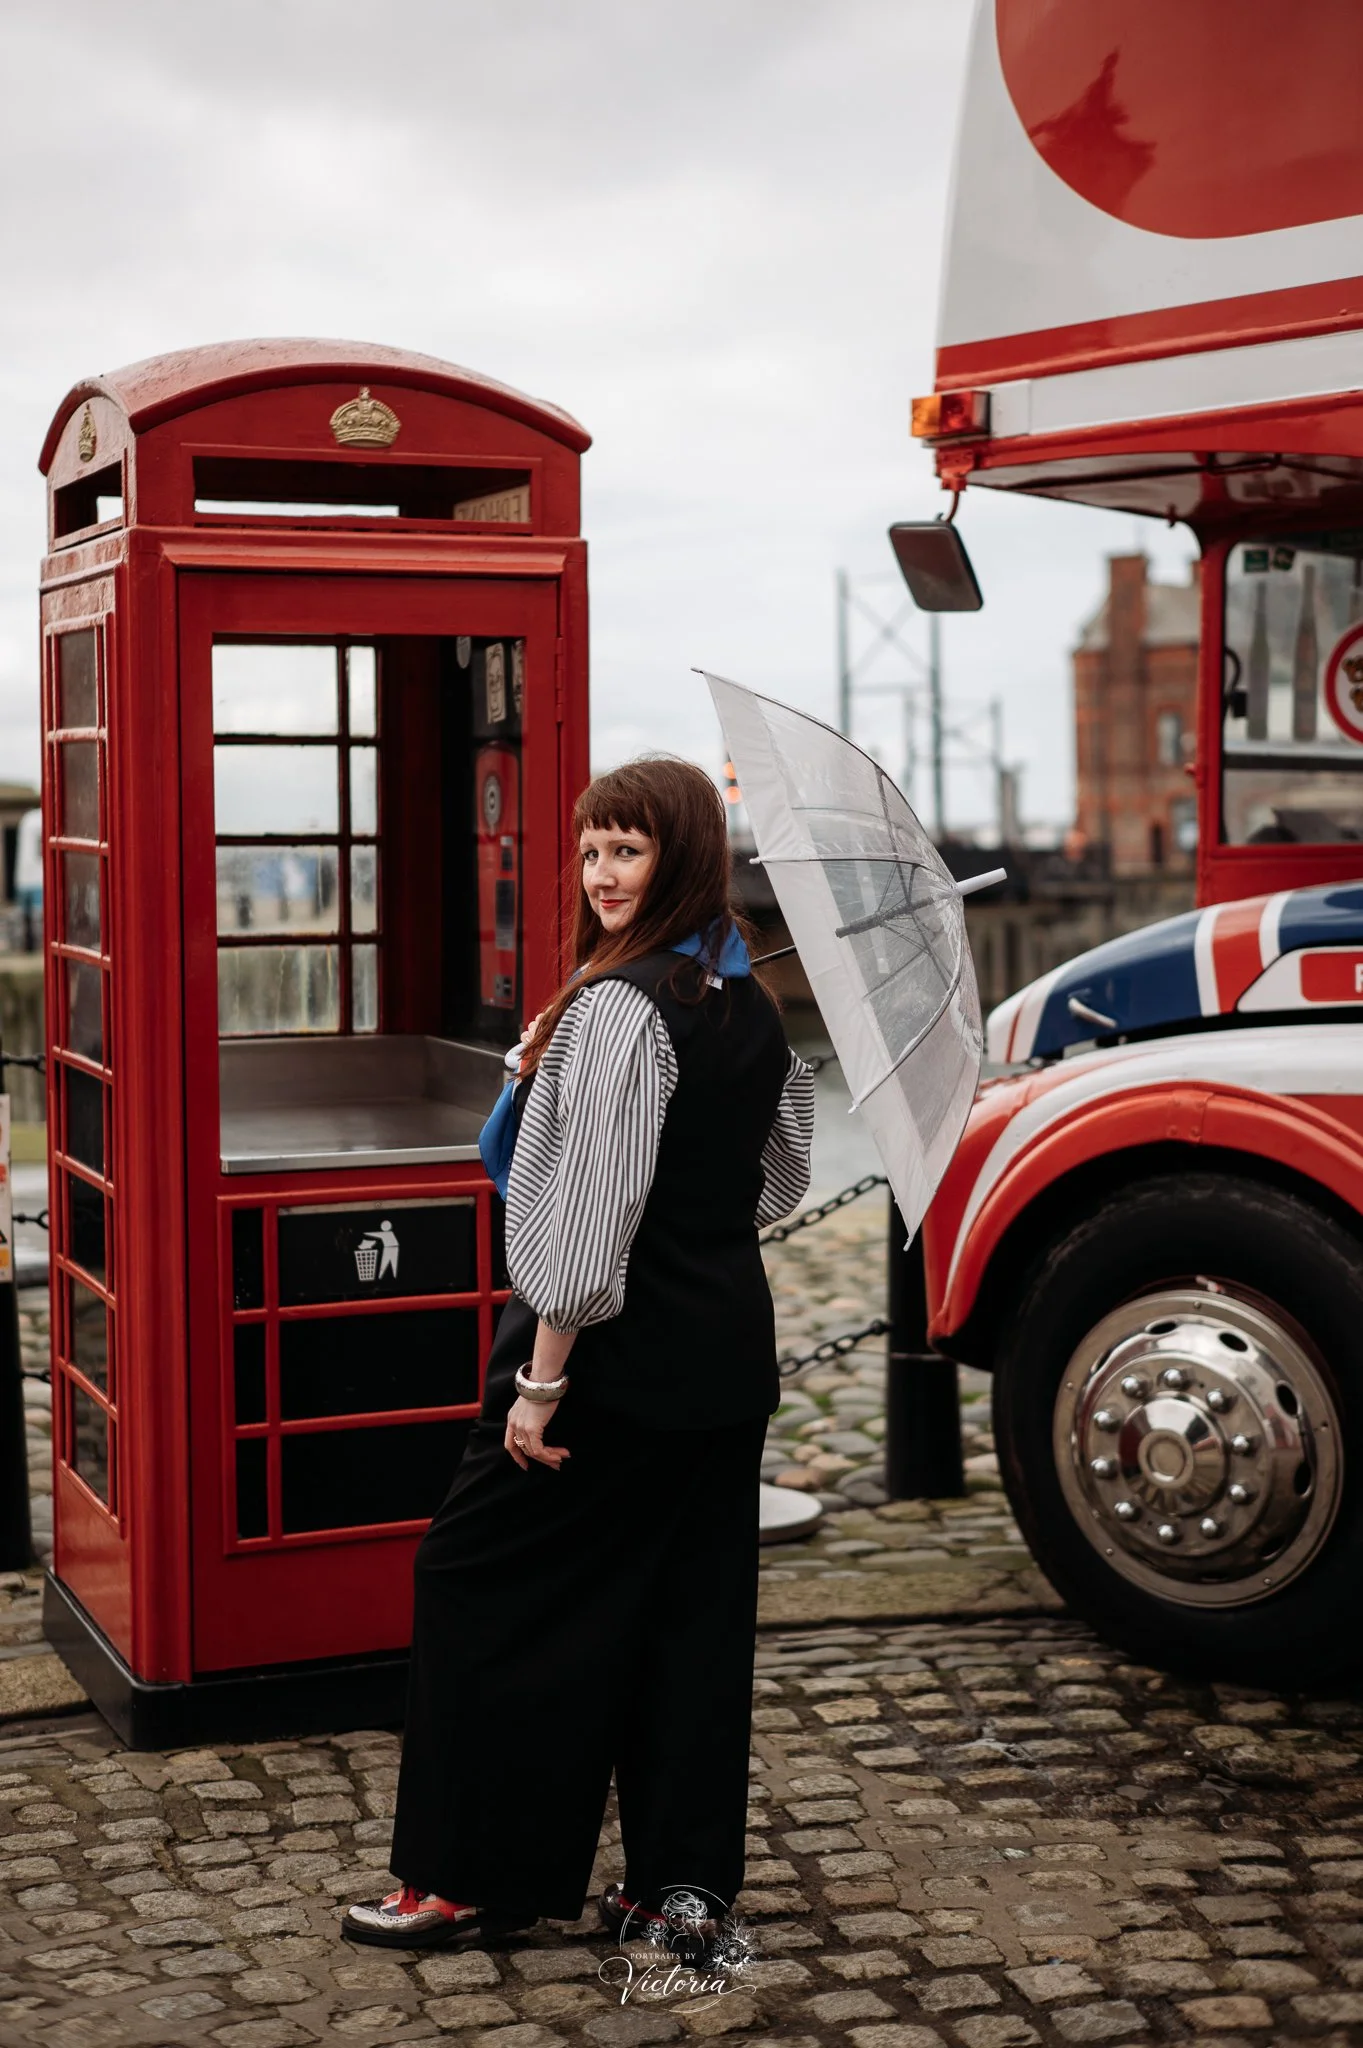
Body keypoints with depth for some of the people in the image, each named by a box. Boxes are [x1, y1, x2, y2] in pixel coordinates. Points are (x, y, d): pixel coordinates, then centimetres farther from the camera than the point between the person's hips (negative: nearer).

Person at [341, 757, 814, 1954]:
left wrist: (541, 1380, -17)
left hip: (619, 1347, -8)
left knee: (486, 1578, 4)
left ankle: (468, 1879, 11)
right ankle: (686, 1880, 19)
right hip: (728, 1348, 8)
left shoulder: (620, 1009, -18)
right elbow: (782, 1182, 19)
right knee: (695, 1605, 12)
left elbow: (592, 1212, -21)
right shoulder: (752, 1004, 9)